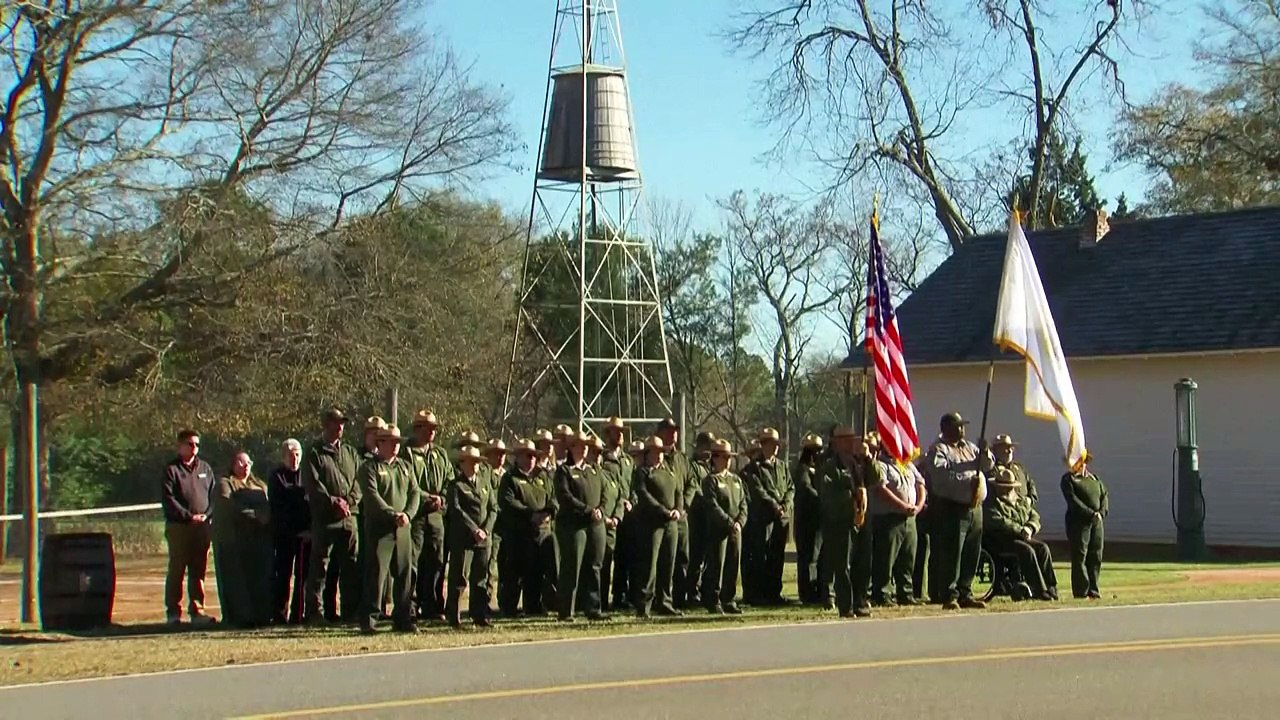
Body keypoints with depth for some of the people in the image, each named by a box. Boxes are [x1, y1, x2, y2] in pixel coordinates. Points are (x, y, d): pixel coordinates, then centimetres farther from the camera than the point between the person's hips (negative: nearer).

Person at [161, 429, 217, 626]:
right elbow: (168, 499, -7)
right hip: (178, 527, -4)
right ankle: (173, 612, 1)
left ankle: (197, 610, 8)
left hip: (201, 527, 4)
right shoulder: (171, 469, 1)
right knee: (176, 570, -2)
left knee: (199, 570, 4)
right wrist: (189, 517, -14)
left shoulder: (205, 468, 15)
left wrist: (206, 515, -3)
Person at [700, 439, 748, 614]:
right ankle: (714, 603, 0)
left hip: (735, 529, 6)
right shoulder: (710, 480, -4)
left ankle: (729, 601, 14)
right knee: (717, 566, -5)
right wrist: (730, 523, -17)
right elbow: (713, 506, -13)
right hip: (717, 529, -6)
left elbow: (743, 504, 11)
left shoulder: (736, 479, 16)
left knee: (733, 565, 6)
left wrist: (739, 522, -5)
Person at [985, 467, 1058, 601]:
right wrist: (1020, 530, -20)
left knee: (1043, 548, -18)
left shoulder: (1021, 500, 21)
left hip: (1022, 538, 7)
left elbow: (1034, 516, 18)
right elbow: (996, 521, -17)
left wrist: (1030, 528, -7)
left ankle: (1051, 588, -20)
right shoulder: (992, 501, -2)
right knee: (1027, 550, -31)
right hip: (1000, 541, -7)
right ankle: (1039, 590, -33)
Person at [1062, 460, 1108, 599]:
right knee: (1079, 557, -6)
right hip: (1078, 521, -6)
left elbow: (1104, 495, 14)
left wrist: (1102, 513, -4)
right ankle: (1081, 592, -4)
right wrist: (1091, 513, -18)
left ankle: (1093, 590, 10)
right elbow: (1073, 500, -12)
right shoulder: (1068, 479, 0)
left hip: (1096, 522, 6)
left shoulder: (1094, 478, 19)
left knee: (1096, 557, 4)